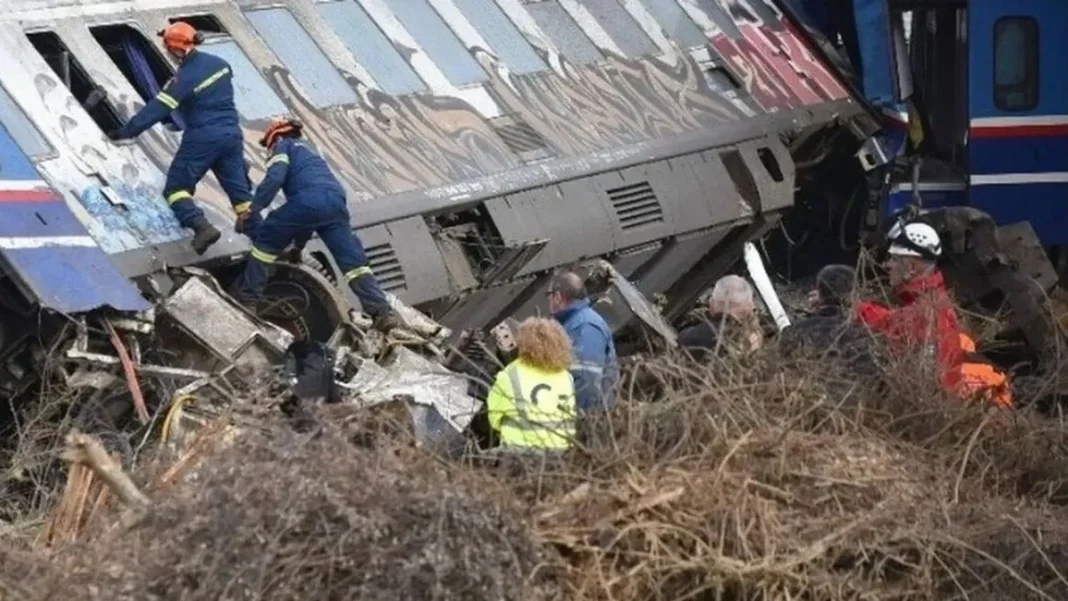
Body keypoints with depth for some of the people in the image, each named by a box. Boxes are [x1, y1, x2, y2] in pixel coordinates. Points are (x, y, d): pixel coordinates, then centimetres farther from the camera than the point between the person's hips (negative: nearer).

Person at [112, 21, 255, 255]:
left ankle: (202, 227, -16)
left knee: (177, 188, 4)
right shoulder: (218, 63, 4)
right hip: (231, 134, 6)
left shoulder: (184, 78, -17)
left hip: (202, 139, -6)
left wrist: (126, 131, -12)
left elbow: (157, 109, -17)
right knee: (240, 190, 10)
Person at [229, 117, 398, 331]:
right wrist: (298, 245, 54)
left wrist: (253, 208, -3)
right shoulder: (309, 154, 45)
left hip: (309, 200, -7)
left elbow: (274, 177, -2)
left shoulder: (284, 146, 23)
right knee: (353, 260, 3)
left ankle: (247, 300, 7)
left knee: (265, 241, 9)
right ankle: (382, 311, -10)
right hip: (337, 203, 7)